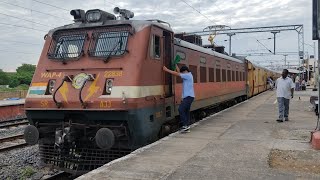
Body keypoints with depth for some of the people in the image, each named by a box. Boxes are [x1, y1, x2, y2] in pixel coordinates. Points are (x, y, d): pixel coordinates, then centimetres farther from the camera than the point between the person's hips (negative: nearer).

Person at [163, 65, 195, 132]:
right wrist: (175, 65, 20)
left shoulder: (188, 75, -12)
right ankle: (187, 127, 12)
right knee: (186, 111, 9)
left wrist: (167, 70, -12)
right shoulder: (187, 75, 16)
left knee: (181, 109, -17)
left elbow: (177, 74, -15)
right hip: (187, 96, 11)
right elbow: (179, 73, 24)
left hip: (189, 96, -11)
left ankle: (185, 125, -16)